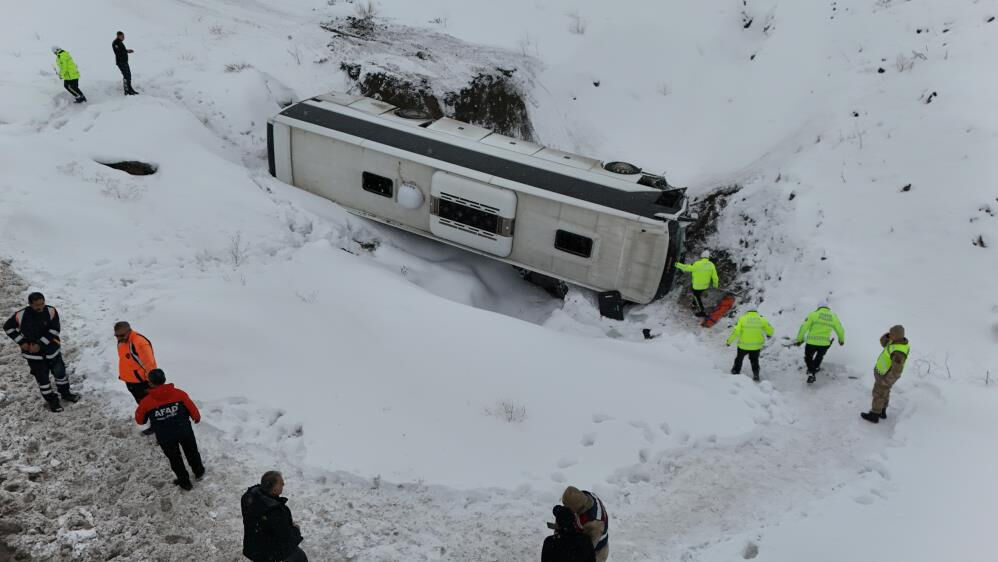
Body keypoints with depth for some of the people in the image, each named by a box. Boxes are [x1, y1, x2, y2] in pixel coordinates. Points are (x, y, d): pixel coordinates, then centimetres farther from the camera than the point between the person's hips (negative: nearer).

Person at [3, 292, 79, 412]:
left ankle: (65, 393, 40)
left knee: (60, 372, 17)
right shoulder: (21, 315, -17)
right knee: (43, 378, 8)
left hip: (52, 350, 1)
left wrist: (40, 344, -20)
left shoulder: (51, 311, -17)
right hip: (33, 354, -1)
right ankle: (52, 401, 25)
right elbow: (8, 327, -1)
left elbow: (54, 330, -16)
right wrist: (21, 342, -8)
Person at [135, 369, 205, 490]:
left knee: (175, 459, 22)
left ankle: (184, 482, 35)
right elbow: (192, 409, -4)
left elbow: (139, 420, 0)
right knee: (192, 452, 26)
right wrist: (197, 418, 17)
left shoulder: (146, 402, -15)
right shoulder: (179, 394, -14)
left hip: (165, 438, -1)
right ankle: (199, 472, 47)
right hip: (185, 432, 1)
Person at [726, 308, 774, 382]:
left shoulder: (742, 318, -6)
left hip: (744, 345, -1)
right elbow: (770, 329, 3)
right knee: (754, 360, 25)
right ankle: (756, 374, 17)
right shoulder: (761, 319, -2)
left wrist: (729, 341, -4)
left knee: (739, 358, 25)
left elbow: (736, 331, -13)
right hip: (756, 345, 1)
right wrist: (769, 334, 26)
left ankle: (736, 371, 36)